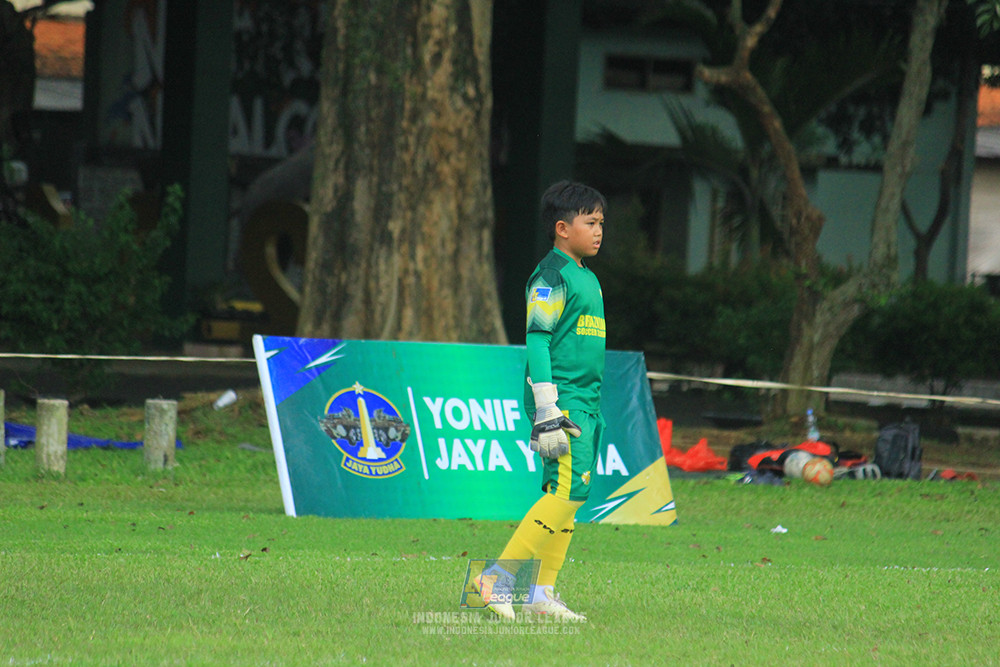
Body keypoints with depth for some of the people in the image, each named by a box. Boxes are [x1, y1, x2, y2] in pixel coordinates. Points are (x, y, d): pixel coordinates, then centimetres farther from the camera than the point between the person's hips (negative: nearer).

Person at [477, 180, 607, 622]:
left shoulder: (588, 278, 19)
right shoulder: (551, 275, -9)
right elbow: (537, 341, -14)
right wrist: (548, 412, -20)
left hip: (586, 403, 9)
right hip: (561, 398, -9)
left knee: (566, 493, 6)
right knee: (569, 487, -17)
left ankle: (542, 593, 7)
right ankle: (499, 577, -15)